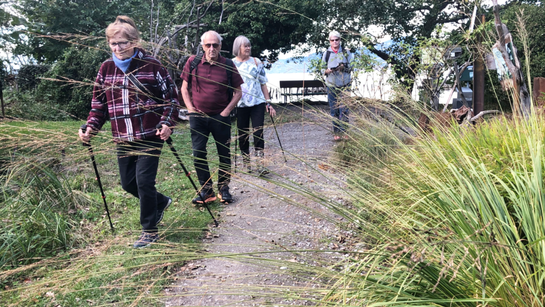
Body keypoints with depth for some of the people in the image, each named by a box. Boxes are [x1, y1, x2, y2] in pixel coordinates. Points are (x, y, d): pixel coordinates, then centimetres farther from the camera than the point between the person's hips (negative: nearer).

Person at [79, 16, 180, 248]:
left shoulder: (151, 65, -6)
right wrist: (91, 127, -2)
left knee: (144, 181, -7)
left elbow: (171, 96, -1)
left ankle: (150, 231, 11)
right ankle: (161, 202, 40)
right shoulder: (106, 68, 6)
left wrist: (167, 123, -15)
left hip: (149, 136, -5)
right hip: (123, 139, 6)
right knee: (128, 183, 11)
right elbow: (99, 103, 13)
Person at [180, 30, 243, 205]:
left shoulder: (228, 65, -2)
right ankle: (206, 190, 12)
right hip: (198, 116, 1)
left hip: (221, 117, -1)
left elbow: (238, 92, 4)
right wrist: (190, 108, -1)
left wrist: (227, 111, -6)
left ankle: (224, 188, 21)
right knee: (198, 153, 0)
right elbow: (184, 88, 9)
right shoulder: (192, 62, 1)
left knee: (224, 154, 6)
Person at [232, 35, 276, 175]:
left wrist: (268, 102, 5)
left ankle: (260, 165, -10)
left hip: (257, 103, 0)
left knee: (258, 133, -8)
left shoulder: (257, 62, 7)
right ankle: (246, 163, 20)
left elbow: (263, 84, 10)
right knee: (243, 135, 7)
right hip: (240, 105, 0)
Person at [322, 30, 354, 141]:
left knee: (344, 109, -4)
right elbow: (322, 69, 9)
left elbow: (352, 67, 7)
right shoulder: (326, 54, 6)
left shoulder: (346, 53, 5)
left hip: (344, 86, 0)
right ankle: (336, 132, 13)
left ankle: (343, 131, 5)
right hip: (331, 86, 1)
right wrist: (327, 71, -14)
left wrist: (345, 68, -14)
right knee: (334, 110, 4)